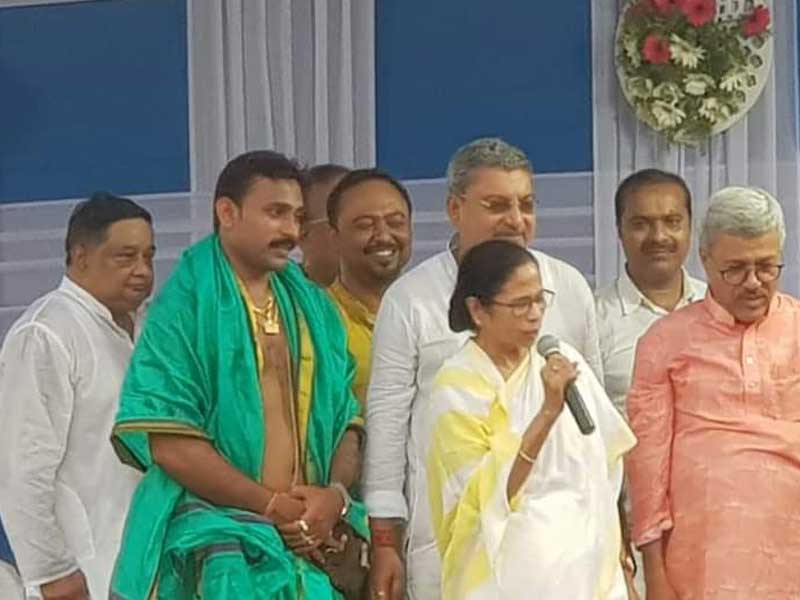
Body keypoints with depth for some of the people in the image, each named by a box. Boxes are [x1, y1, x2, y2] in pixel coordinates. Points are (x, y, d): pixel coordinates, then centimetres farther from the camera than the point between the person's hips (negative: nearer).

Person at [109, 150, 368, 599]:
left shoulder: (314, 308, 13)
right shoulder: (185, 306, -4)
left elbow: (346, 416, 11)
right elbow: (168, 442, -11)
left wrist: (335, 495, -8)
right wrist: (272, 506, -12)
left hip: (313, 540, 5)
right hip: (215, 536, -4)